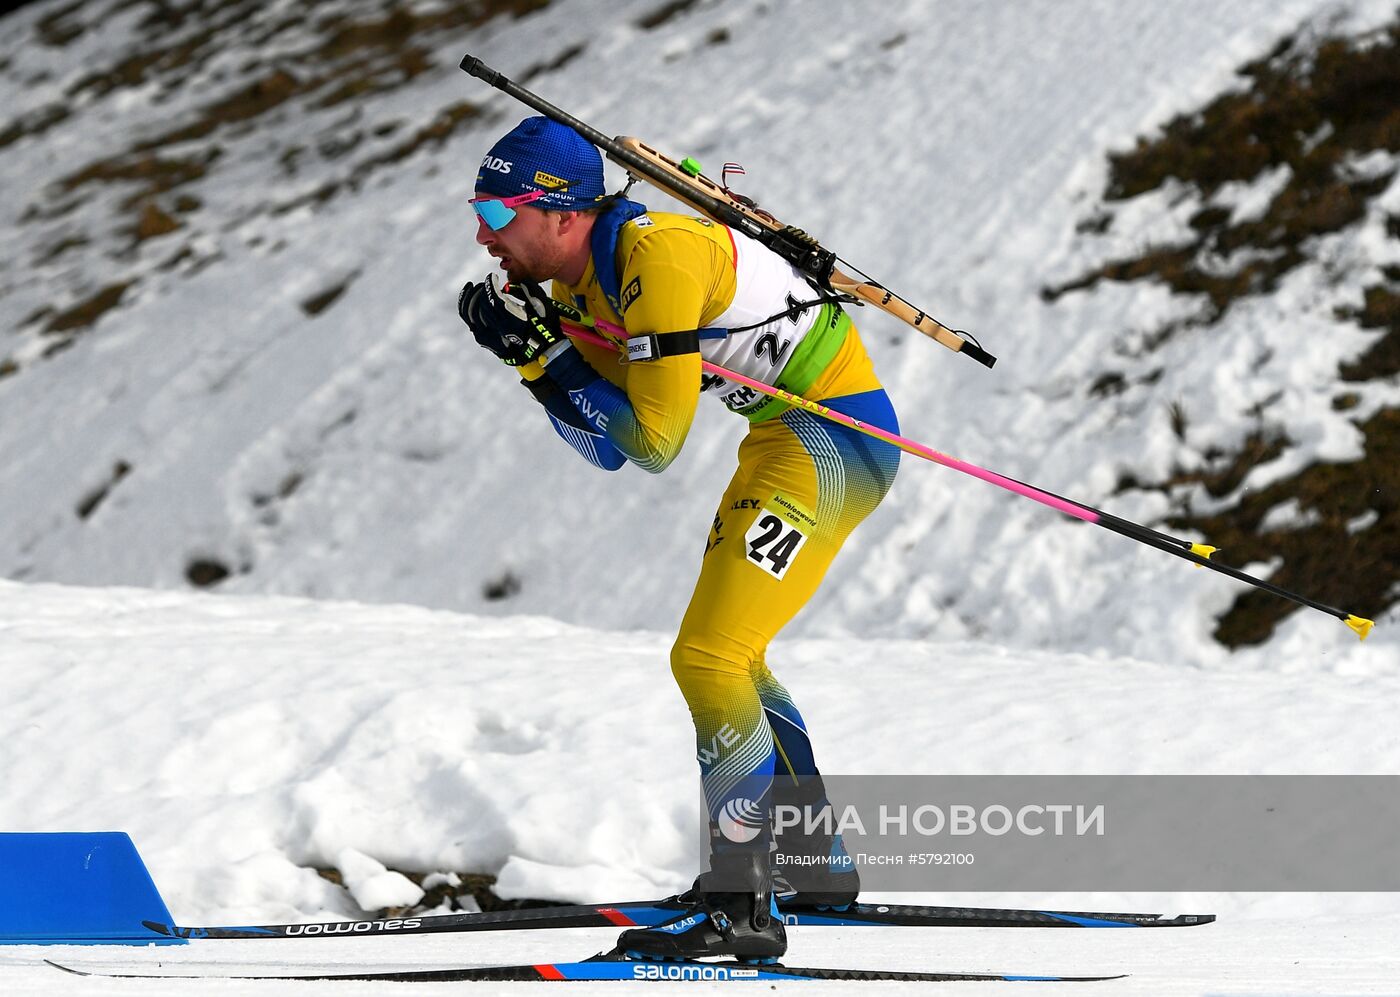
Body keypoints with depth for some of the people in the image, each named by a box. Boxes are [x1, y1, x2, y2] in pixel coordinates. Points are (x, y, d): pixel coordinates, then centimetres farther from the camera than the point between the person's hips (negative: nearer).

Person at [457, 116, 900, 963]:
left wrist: (543, 355, -20)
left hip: (835, 437, -11)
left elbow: (655, 441, -23)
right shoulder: (582, 278, 4)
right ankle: (814, 865, 35)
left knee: (708, 658, -17)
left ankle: (740, 905, -15)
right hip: (786, 437, 11)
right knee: (727, 658, 21)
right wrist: (537, 360, -7)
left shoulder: (658, 258, -24)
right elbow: (608, 449, 6)